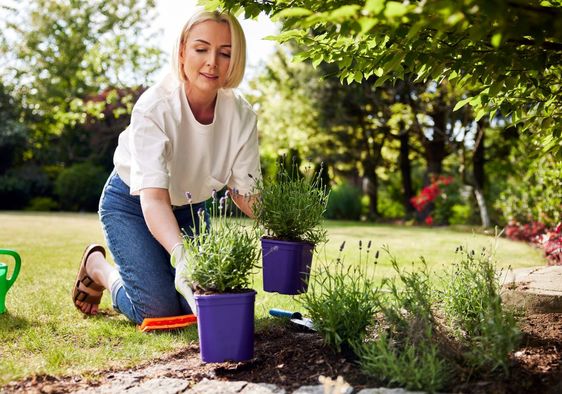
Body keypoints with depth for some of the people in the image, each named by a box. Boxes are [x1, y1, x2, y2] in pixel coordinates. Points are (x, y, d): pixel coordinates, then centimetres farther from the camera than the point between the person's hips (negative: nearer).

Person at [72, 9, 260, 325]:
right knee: (159, 311, -15)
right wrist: (180, 254, -60)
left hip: (190, 207, 5)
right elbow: (153, 196, -42)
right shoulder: (154, 108, -32)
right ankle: (97, 266, 15)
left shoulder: (241, 115, -19)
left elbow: (246, 192, -15)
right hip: (132, 204, -5)